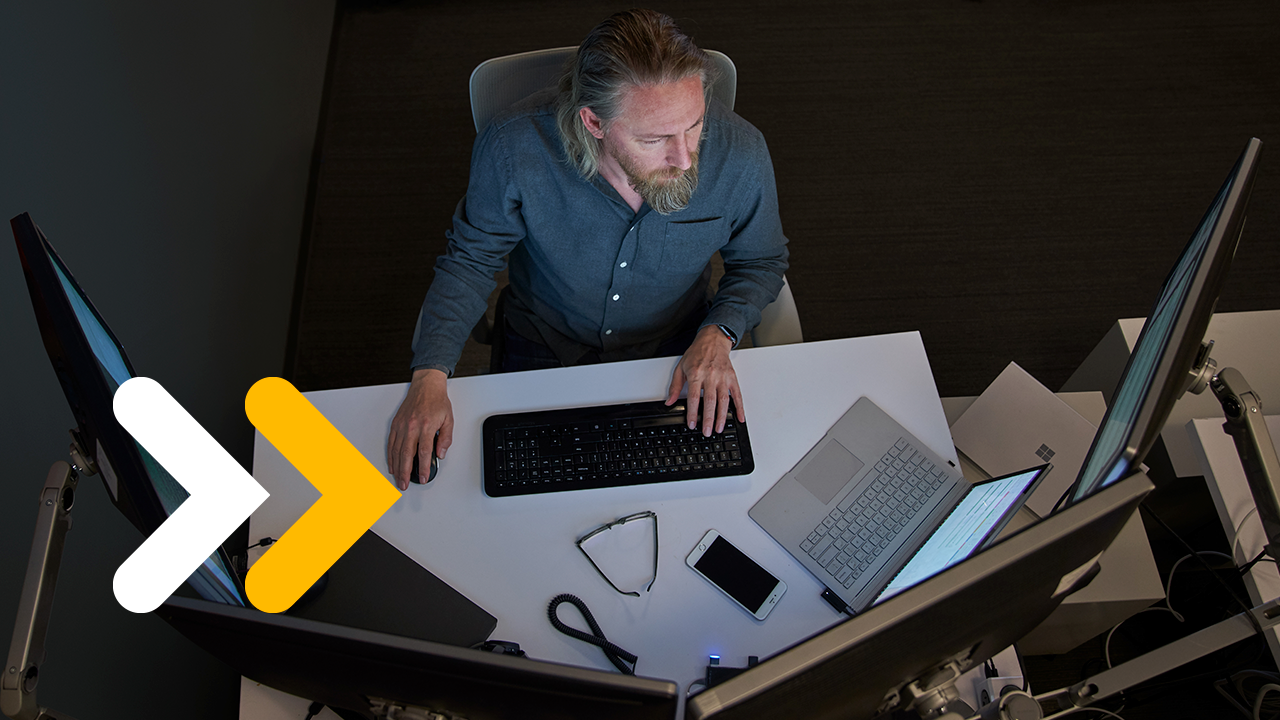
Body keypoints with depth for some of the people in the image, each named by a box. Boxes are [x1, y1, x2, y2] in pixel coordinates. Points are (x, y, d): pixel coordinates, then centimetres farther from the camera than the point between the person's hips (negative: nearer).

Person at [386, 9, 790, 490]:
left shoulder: (740, 155, -25)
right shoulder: (514, 147, -28)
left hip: (676, 354, 1)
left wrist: (717, 336, -20)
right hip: (544, 353, 0)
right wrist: (430, 375, -20)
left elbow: (762, 262, -2)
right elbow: (470, 260, -9)